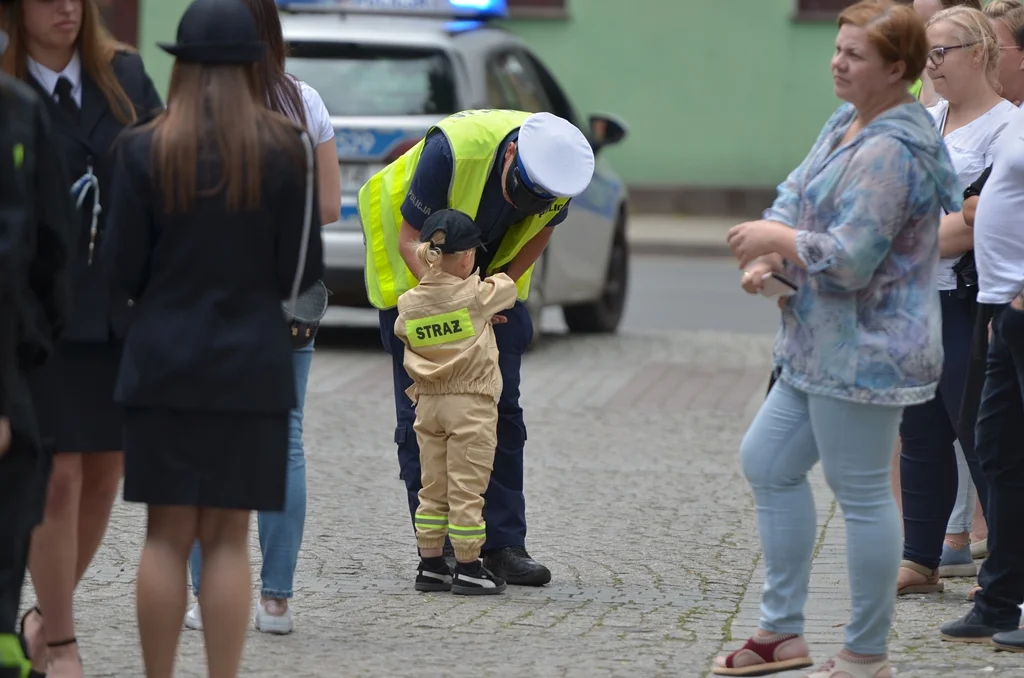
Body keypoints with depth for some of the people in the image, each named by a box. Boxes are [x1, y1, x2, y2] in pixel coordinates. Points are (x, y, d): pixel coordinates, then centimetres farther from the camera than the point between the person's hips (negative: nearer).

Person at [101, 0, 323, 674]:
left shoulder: (146, 150, -5)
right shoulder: (286, 150, -4)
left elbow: (123, 269, -3)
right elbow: (303, 270, -3)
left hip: (163, 364, 0)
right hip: (252, 365, 0)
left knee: (167, 536, 6)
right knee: (228, 539, 5)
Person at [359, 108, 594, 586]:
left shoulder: (560, 168, -22)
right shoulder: (453, 149, -36)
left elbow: (540, 229, 0)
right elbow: (412, 240, -27)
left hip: (494, 276, 4)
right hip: (417, 270, -4)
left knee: (501, 408, -1)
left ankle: (504, 544, 3)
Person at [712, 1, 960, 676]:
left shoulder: (891, 151, -21)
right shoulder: (846, 124, 11)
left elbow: (849, 259, -25)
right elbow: (796, 195, 16)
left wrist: (776, 239, -10)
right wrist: (768, 256, -4)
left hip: (865, 352, -11)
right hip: (822, 346, 11)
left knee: (862, 493, -2)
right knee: (768, 462, 17)